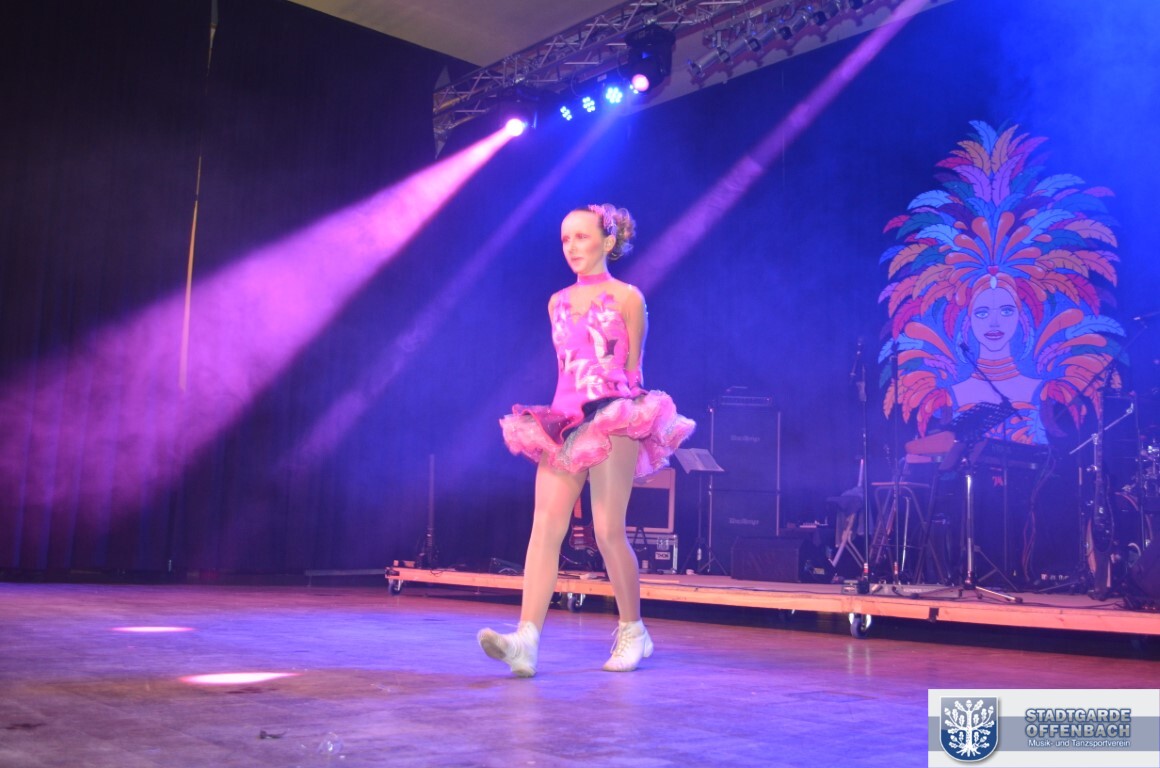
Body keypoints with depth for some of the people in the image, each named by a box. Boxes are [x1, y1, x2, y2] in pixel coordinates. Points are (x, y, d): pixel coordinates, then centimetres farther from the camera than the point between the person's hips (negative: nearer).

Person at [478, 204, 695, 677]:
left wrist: (626, 408, 2)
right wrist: (571, 408, 15)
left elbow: (633, 368, 5)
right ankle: (526, 639, -17)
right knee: (545, 527, -9)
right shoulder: (558, 303, 18)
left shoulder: (626, 298, 4)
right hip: (565, 419, 5)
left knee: (608, 531, -6)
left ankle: (633, 631, 13)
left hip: (613, 420, -5)